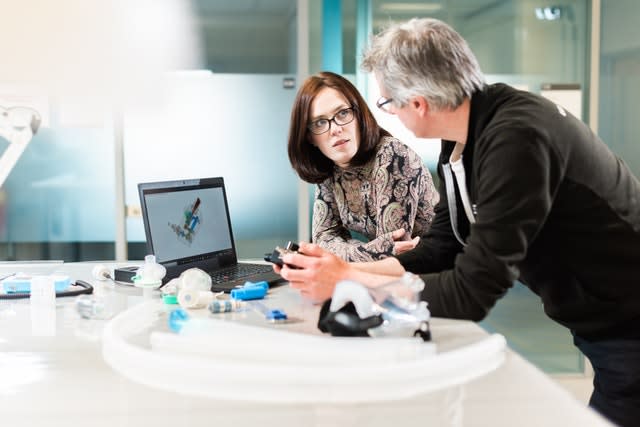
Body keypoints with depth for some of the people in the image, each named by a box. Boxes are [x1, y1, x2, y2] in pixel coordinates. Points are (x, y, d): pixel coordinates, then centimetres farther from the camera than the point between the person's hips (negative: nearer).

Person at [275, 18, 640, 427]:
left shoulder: (515, 139, -31)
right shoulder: (460, 143, -2)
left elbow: (471, 293, -30)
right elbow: (439, 251, 3)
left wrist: (348, 282, -21)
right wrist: (341, 270, -7)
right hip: (599, 325, 8)